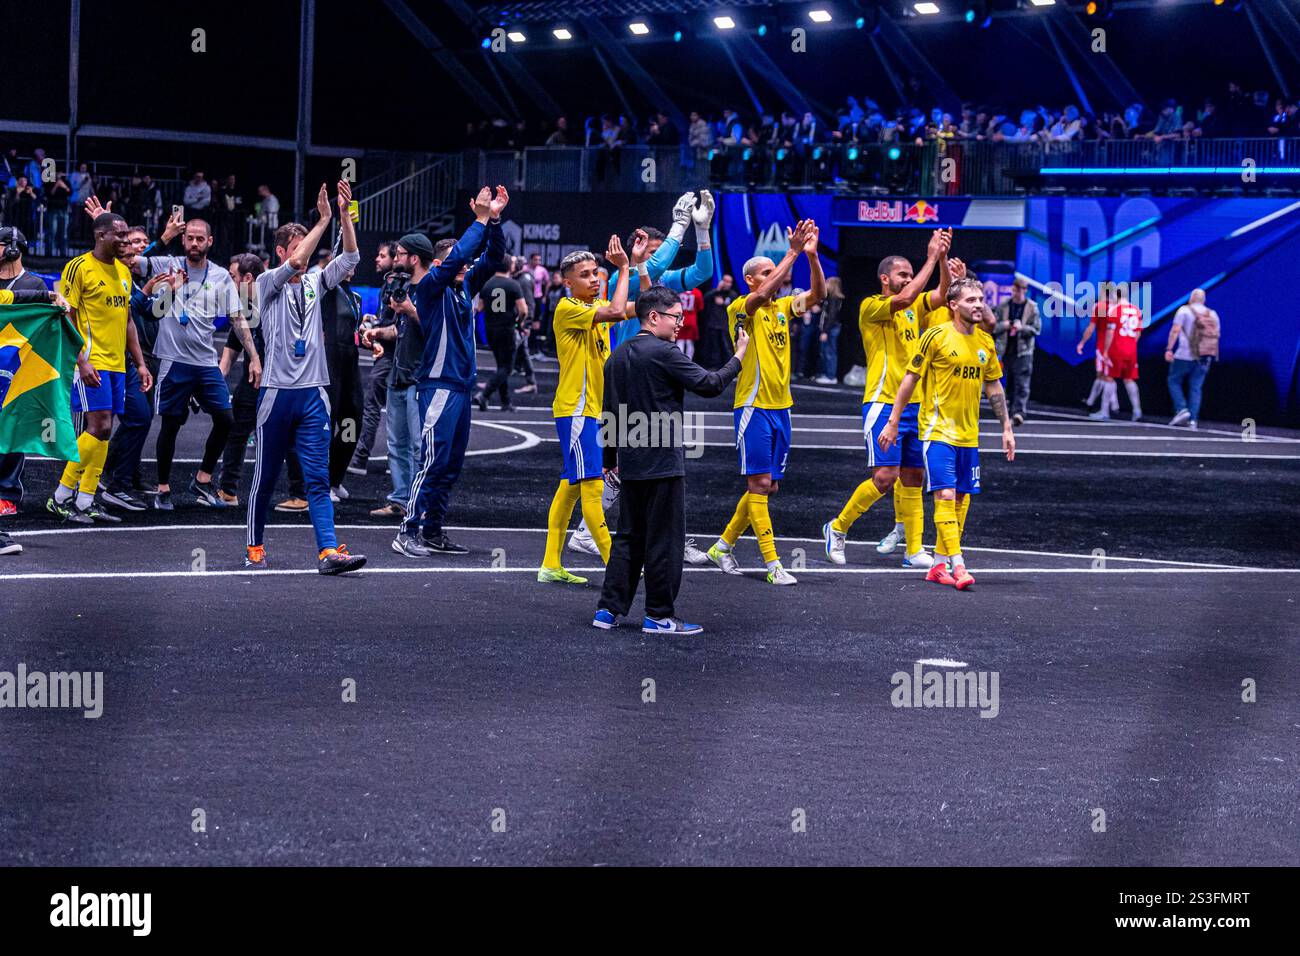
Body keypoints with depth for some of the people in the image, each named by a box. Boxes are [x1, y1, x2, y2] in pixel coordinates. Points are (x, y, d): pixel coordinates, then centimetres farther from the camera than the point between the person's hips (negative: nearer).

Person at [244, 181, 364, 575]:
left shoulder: (315, 284, 12)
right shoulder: (268, 284, 0)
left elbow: (350, 258, 0)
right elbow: (294, 262, -20)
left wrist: (345, 215, -12)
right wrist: (323, 220, -20)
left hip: (313, 394, 3)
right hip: (277, 392, -3)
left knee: (318, 479, -5)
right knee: (265, 478, 7)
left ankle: (329, 551, -14)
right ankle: (255, 547, 20)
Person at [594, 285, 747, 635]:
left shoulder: (617, 357, 11)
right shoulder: (664, 353, -13)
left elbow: (609, 412, 16)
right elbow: (709, 385, -13)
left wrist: (610, 461, 23)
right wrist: (738, 358, 2)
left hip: (629, 464, 8)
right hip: (662, 462, -8)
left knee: (629, 537, 14)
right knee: (665, 540, 0)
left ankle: (608, 609, 11)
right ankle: (659, 616, 4)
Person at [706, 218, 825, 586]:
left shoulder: (782, 307, 12)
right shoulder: (741, 309, -7)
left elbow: (817, 294, 0)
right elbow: (761, 296, -27)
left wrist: (812, 255, -14)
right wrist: (793, 253, -29)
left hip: (781, 407, 7)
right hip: (754, 406, -7)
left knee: (768, 486, 9)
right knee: (759, 483, -7)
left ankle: (723, 546, 23)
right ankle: (773, 564, -8)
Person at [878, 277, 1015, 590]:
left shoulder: (985, 341, 8)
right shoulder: (936, 336, -9)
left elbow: (994, 387, 18)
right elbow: (910, 379, -5)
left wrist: (1006, 428, 16)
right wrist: (892, 423, -5)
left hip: (969, 435, 6)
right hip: (938, 432, -6)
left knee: (962, 500, 6)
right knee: (945, 495, -14)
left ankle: (939, 564, 15)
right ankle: (957, 565, -16)